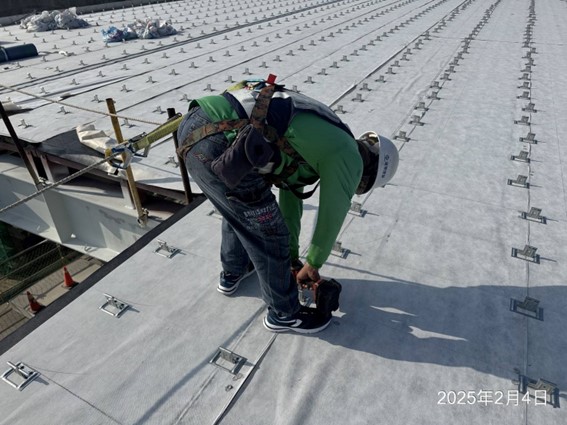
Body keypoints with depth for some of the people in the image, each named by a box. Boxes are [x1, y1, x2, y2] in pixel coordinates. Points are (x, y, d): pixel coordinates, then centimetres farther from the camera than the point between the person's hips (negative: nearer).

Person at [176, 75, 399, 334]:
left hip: (195, 124, 10)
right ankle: (284, 313, 35)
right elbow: (331, 220, 13)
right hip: (219, 147, -10)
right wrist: (313, 265, 32)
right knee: (270, 236, 10)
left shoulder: (316, 143, 29)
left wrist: (292, 257, 44)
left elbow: (291, 195, 36)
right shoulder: (347, 159, 3)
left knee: (239, 209, 33)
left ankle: (233, 272, 57)